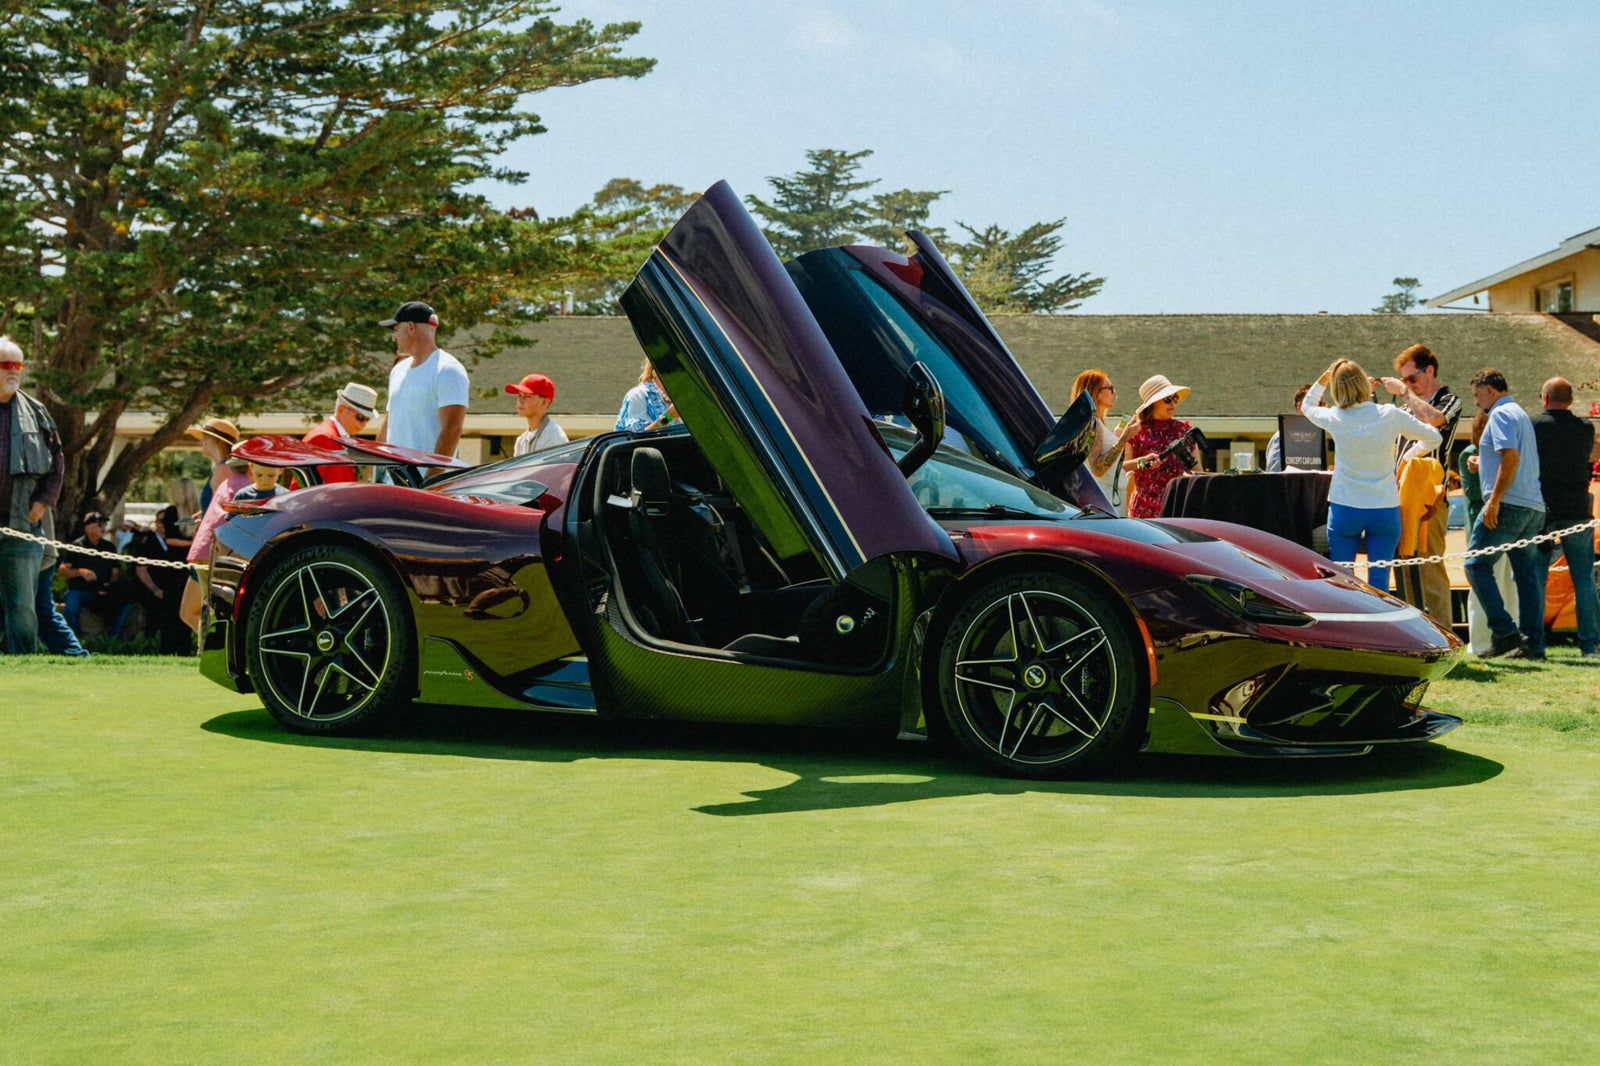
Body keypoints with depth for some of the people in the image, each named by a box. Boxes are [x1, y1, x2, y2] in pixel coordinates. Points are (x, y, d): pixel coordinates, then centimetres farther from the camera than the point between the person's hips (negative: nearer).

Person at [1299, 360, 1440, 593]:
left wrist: (1324, 377, 21)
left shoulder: (1335, 418, -5)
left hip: (1344, 510, 0)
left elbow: (1307, 406, 18)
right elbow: (1433, 438, 6)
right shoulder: (1390, 415, -6)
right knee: (1379, 583, 1)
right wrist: (1407, 456, 19)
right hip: (1385, 510, 0)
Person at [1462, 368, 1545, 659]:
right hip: (1533, 507, 10)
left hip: (1508, 504, -10)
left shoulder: (1501, 414, -6)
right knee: (1527, 573, 7)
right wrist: (1483, 465, 22)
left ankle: (1504, 632, -13)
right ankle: (1533, 643, 5)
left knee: (1476, 564, -6)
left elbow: (1511, 457, -19)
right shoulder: (1520, 414, 24)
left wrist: (1494, 500, -21)